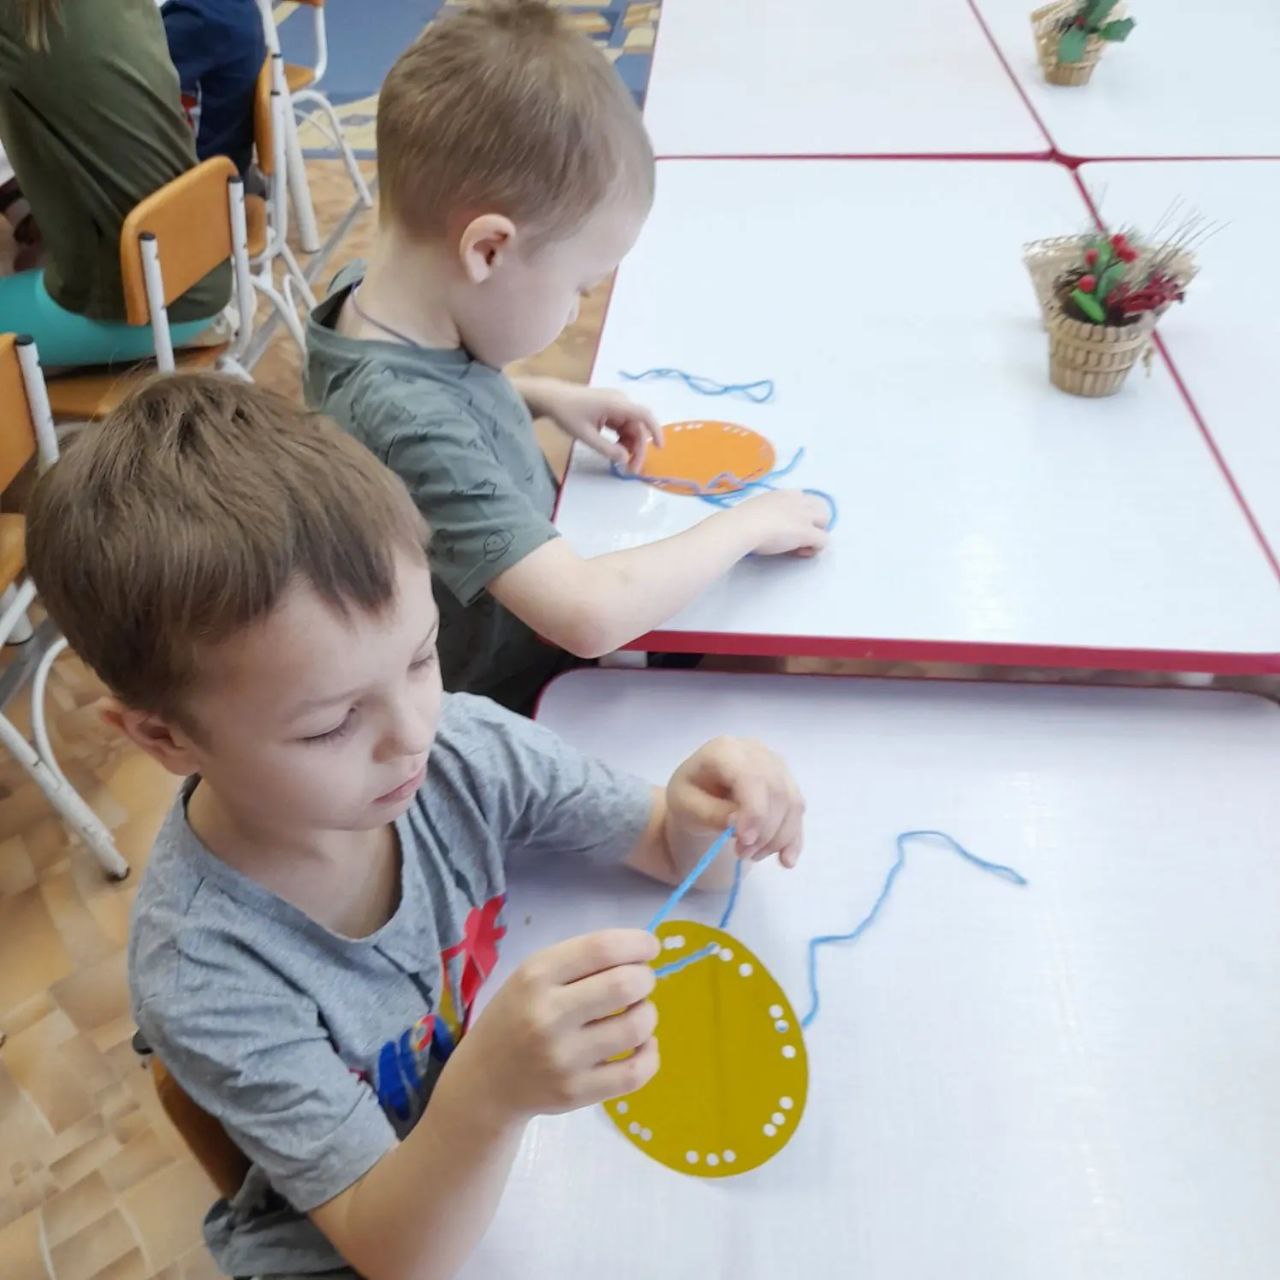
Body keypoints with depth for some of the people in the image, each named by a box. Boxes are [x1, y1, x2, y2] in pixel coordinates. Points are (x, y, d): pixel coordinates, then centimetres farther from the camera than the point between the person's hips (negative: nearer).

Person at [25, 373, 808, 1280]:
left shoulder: (463, 748, -20)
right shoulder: (201, 979, -27)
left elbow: (677, 854, -8)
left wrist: (702, 815, -30)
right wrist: (492, 1088, -42)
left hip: (533, 1143, 4)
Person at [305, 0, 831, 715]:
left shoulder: (374, 294, -9)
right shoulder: (411, 424, -36)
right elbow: (591, 615, -40)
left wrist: (545, 398, -1)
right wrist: (746, 524, -24)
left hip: (530, 635, 8)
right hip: (508, 726, -8)